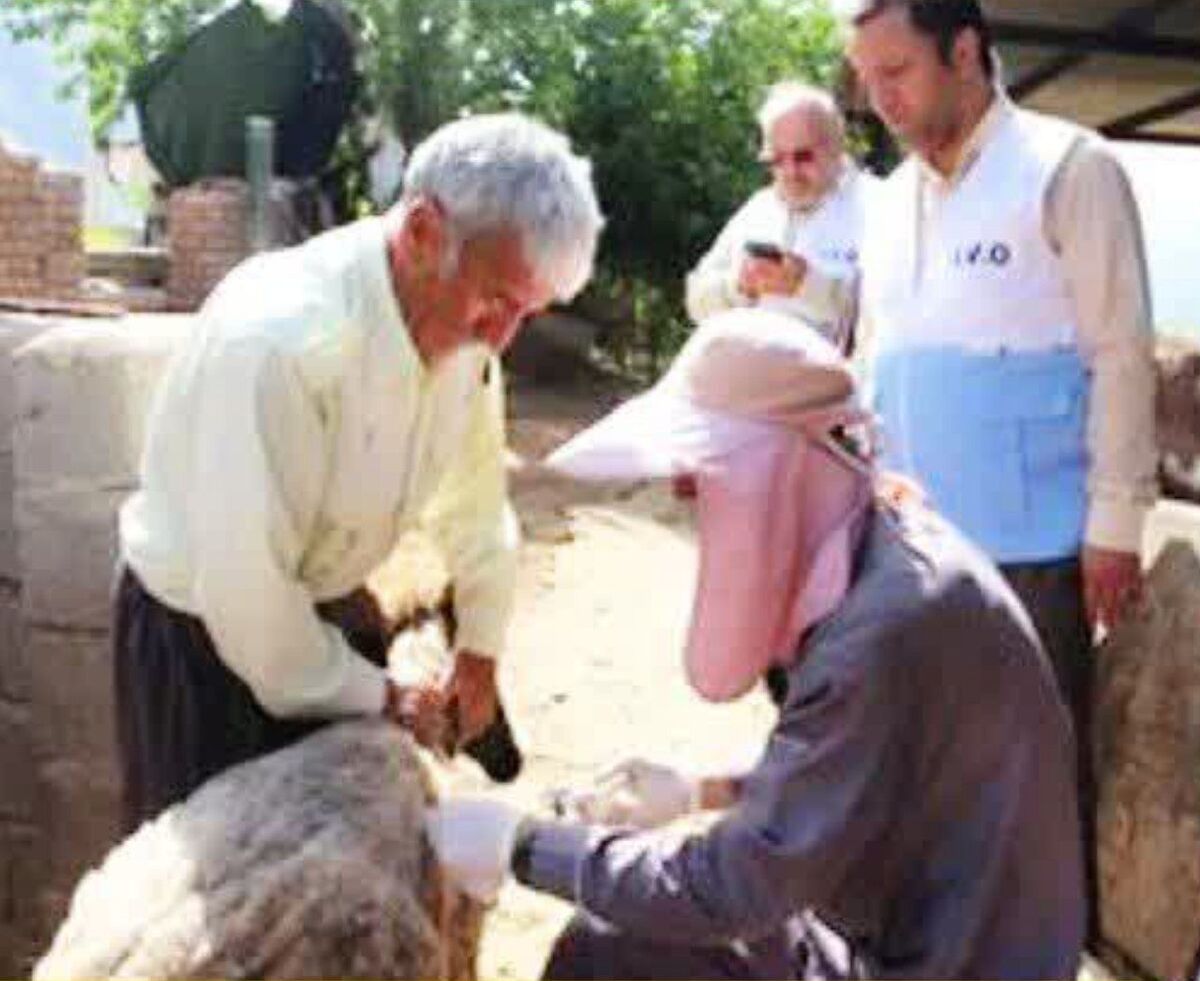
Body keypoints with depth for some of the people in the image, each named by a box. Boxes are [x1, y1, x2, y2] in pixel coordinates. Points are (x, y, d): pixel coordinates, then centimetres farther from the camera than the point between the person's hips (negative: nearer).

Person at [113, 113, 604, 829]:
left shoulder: (462, 327, -12)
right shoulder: (279, 338, -35)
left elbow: (477, 501, 5)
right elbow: (245, 594, -31)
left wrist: (481, 651, 11)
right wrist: (378, 698, -18)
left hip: (330, 605, 7)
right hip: (205, 629, -6)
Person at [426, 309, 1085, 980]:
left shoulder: (892, 624, -29)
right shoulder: (870, 556, 1)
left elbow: (740, 885, -25)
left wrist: (525, 846, -17)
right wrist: (706, 792, 10)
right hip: (917, 927, 9)